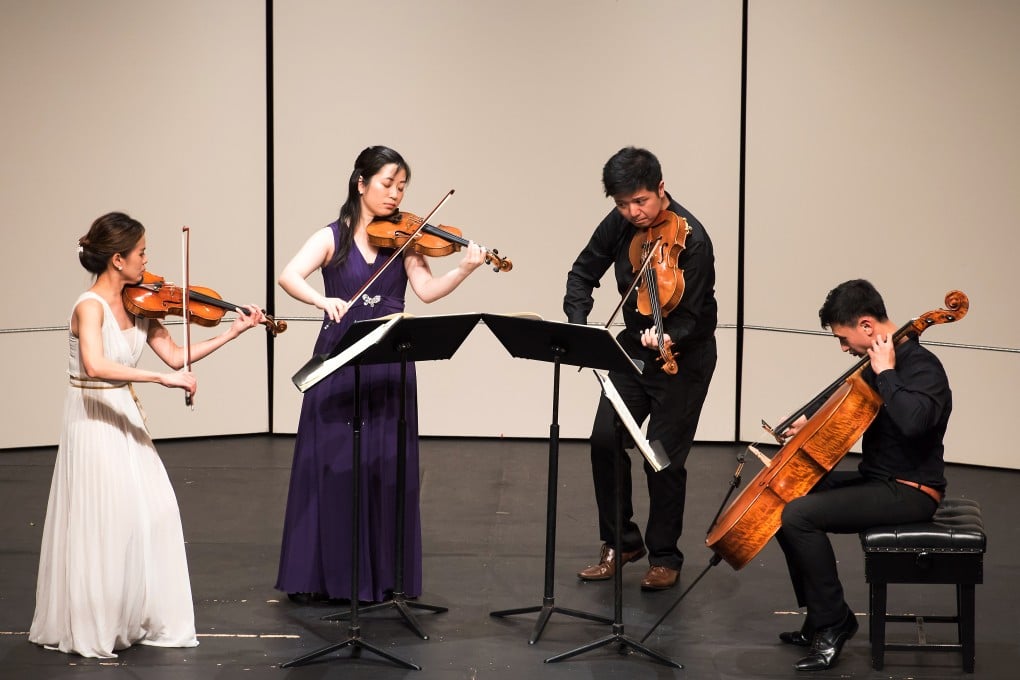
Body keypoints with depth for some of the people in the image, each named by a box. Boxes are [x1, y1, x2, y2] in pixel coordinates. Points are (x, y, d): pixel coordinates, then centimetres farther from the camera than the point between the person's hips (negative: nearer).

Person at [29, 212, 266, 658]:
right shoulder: (90, 307, -19)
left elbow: (175, 355, 7)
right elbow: (96, 365, -36)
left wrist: (233, 332, 4)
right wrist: (163, 378, -37)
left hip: (126, 420, 7)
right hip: (94, 424, -7)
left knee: (153, 516, 5)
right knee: (103, 523, -4)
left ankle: (142, 618, 16)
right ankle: (89, 628, 8)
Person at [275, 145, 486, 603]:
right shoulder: (331, 238, 1)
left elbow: (427, 290, -8)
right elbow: (289, 277, -14)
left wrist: (465, 269, -24)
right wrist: (323, 300, -32)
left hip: (390, 367, 2)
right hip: (338, 364, -2)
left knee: (387, 470, 3)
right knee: (331, 466, 0)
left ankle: (381, 576, 11)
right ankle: (319, 574, 9)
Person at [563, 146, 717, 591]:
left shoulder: (690, 239, -23)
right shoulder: (619, 225, -6)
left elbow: (689, 316, -23)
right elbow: (584, 272, 5)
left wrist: (668, 339, -44)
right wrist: (577, 324, -13)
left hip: (684, 356, -6)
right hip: (634, 347, 6)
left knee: (664, 458, -6)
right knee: (605, 441, -3)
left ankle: (664, 558, 11)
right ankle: (621, 544, 12)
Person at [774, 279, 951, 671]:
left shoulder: (921, 367, -19)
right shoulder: (879, 362, 8)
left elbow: (912, 421, -41)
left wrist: (885, 373, -27)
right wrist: (807, 419, 15)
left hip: (908, 491, -10)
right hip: (877, 479, 10)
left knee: (799, 515, -22)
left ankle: (834, 623, -10)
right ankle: (819, 617, 12)